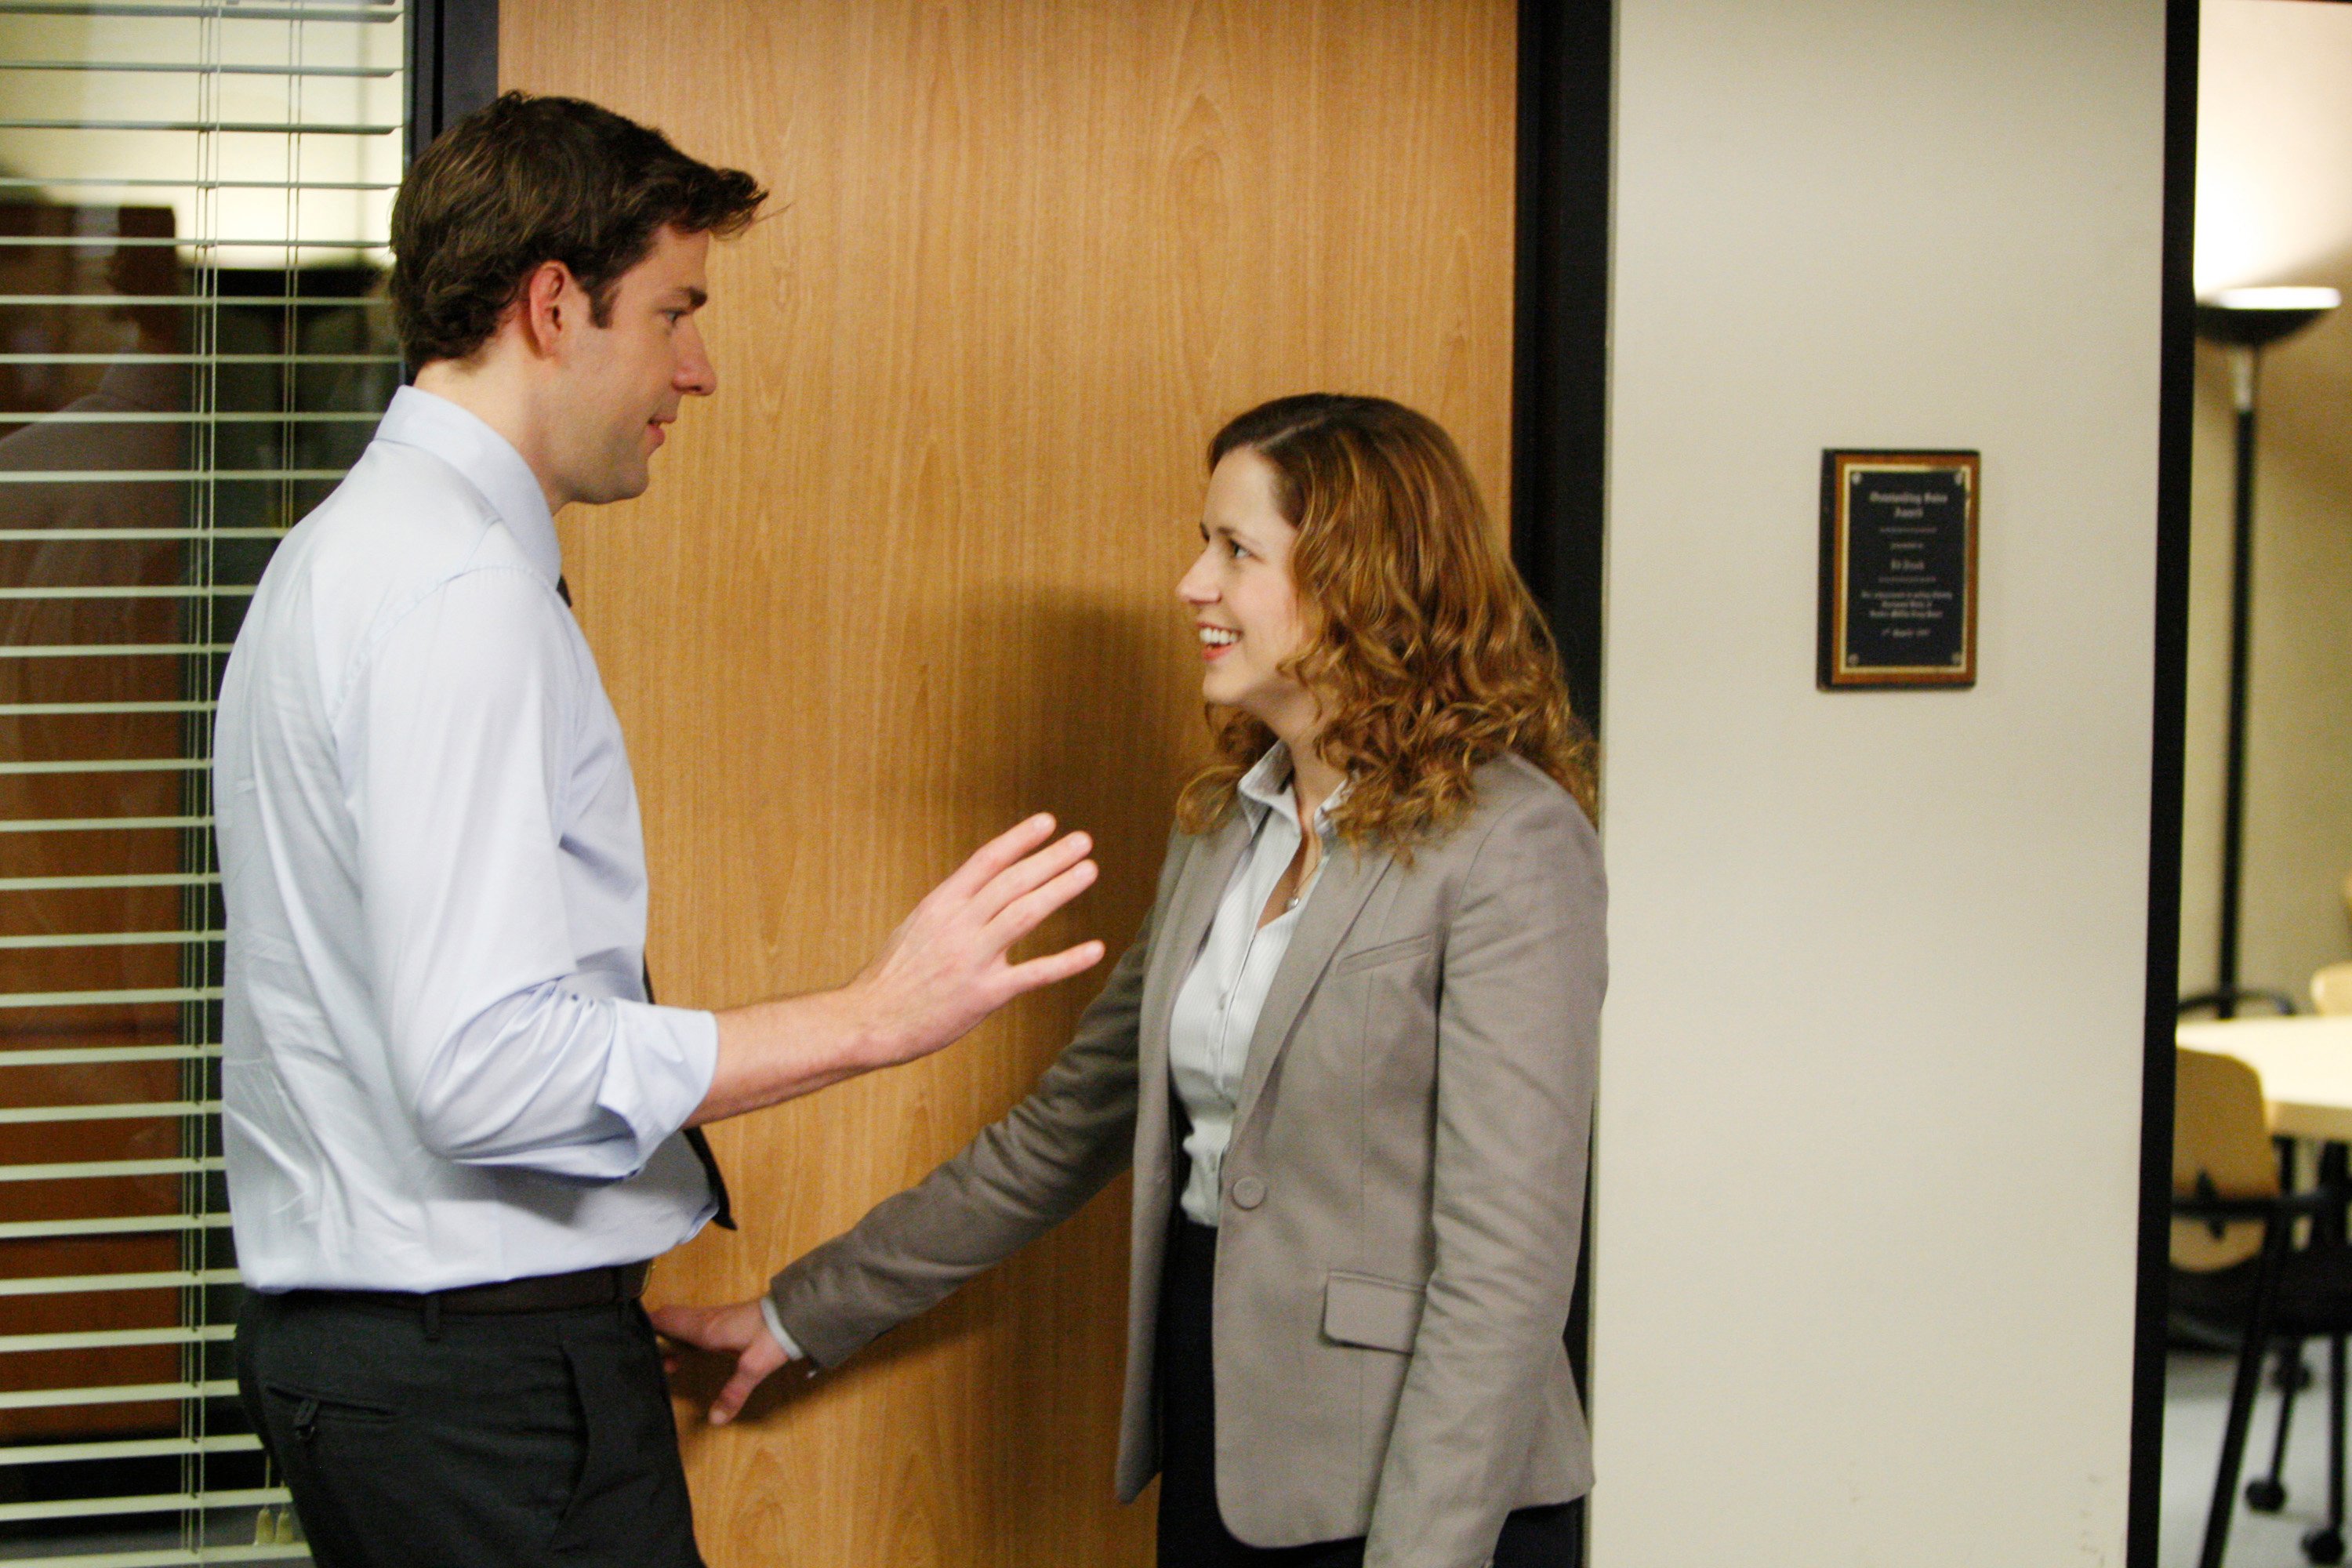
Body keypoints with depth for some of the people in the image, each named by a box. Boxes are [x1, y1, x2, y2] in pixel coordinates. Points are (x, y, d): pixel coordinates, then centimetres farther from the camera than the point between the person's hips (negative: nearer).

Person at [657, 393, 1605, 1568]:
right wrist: (804, 1314, 19)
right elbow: (1068, 1127, 17)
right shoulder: (1220, 828, 10)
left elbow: (1505, 1255, -18)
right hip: (1214, 1463, 7)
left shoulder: (1508, 846, -14)